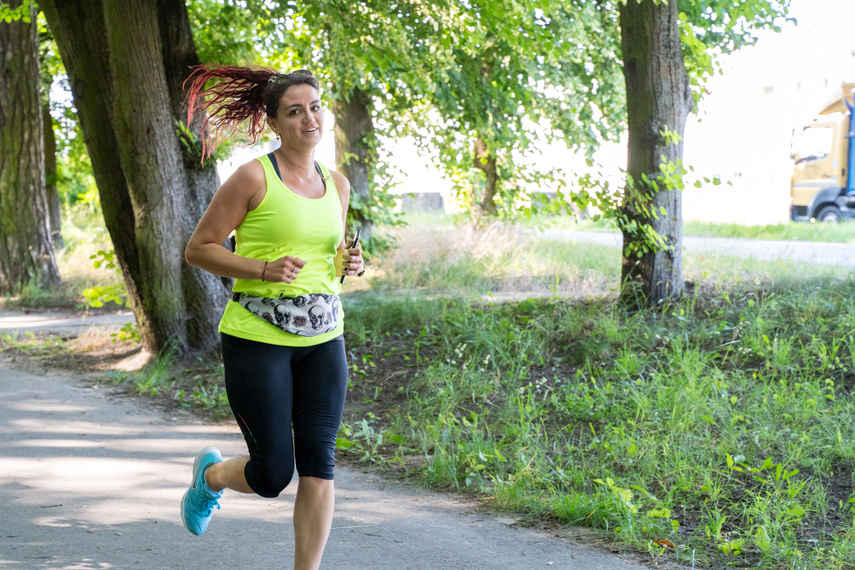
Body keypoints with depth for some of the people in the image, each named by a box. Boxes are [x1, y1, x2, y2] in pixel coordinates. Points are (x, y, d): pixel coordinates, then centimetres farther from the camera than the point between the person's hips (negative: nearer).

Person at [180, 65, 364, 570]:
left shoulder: (337, 184, 11)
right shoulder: (254, 177, -7)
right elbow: (198, 248, -5)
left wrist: (349, 265, 1)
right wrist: (264, 270, -19)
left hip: (323, 339, 5)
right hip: (258, 338, -5)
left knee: (319, 466, -3)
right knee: (272, 474, -1)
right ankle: (211, 475, 34)